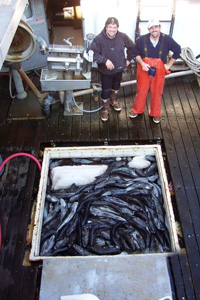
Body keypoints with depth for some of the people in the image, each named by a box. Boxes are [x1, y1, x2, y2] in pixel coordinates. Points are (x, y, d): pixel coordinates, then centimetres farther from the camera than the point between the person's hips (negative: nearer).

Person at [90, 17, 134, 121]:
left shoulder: (123, 37, -14)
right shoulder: (99, 39, -25)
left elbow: (131, 46, 4)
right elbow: (93, 53, -25)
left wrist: (128, 59, 6)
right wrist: (105, 60, -35)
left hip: (119, 68, 4)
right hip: (105, 70, -4)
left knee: (116, 85, 26)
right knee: (106, 89, 7)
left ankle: (113, 99, 56)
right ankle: (105, 107, 31)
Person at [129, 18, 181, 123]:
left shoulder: (167, 39, -16)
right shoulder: (142, 39, -16)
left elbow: (177, 50, -2)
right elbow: (136, 52, 0)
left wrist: (169, 64, -4)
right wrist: (142, 63, -14)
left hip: (159, 71, 0)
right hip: (144, 69, 0)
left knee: (157, 93, 13)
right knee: (141, 91, 14)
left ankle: (156, 113, 33)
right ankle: (137, 109, 38)